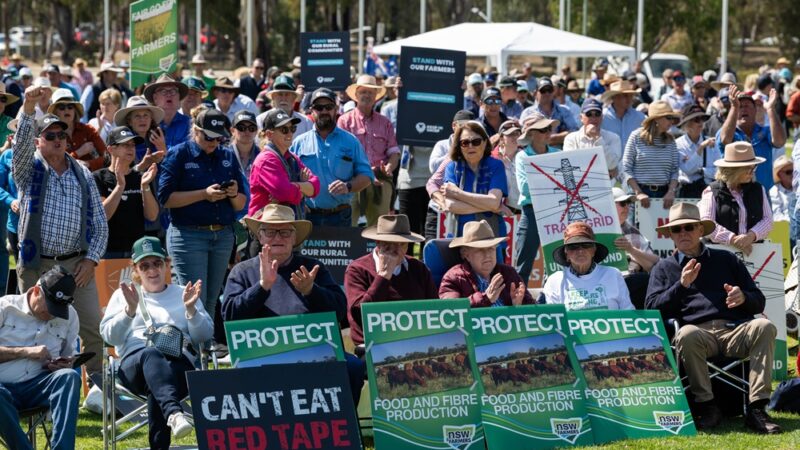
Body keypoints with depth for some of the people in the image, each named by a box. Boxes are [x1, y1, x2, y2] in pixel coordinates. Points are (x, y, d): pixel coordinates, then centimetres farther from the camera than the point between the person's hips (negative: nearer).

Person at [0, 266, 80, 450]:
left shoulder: (69, 316, 14)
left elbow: (68, 356, 23)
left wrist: (64, 365, -2)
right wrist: (25, 352, -12)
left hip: (38, 386, 3)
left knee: (69, 377, -29)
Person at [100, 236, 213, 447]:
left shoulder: (182, 294, 27)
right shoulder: (123, 295, 27)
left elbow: (205, 336, 14)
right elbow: (109, 336, 11)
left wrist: (191, 309, -3)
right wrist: (130, 309, -5)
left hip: (179, 360, 1)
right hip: (134, 362, 0)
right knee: (151, 354, -40)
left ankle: (159, 444, -44)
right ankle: (174, 412, -66)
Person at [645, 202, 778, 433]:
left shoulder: (726, 259, 25)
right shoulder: (664, 268, 23)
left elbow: (758, 302, 21)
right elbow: (653, 309, 7)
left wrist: (743, 297, -3)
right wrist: (681, 285, -5)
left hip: (735, 330, 2)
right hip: (699, 330, -2)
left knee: (764, 327, -31)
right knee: (687, 335, -38)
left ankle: (756, 409, -34)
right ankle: (706, 406, -25)